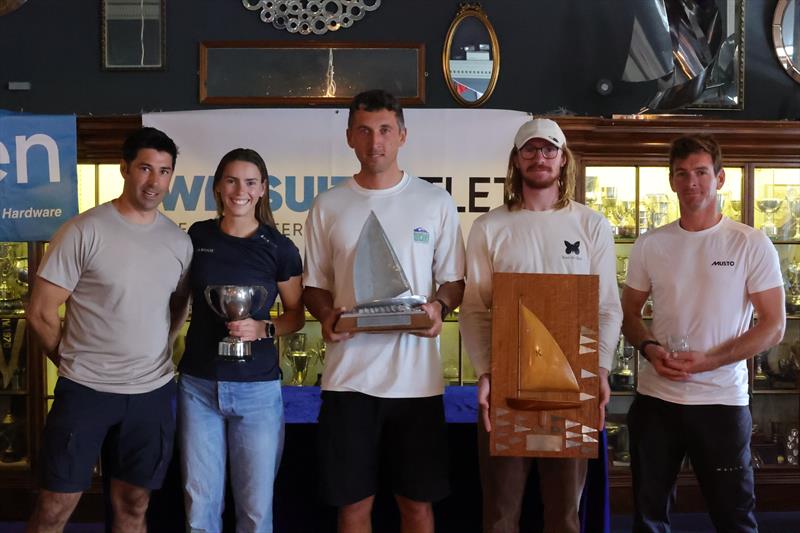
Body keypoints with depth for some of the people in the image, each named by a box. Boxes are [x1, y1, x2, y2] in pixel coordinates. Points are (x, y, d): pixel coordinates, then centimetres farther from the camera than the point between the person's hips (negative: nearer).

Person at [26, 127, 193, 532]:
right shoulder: (84, 231, -10)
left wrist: (149, 355, 7)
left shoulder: (179, 241, 4)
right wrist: (76, 364, 1)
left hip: (153, 392, 4)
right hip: (85, 390, -4)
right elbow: (41, 312, -7)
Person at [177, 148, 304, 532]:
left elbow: (296, 314, 4)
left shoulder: (280, 249, -5)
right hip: (198, 385, 2)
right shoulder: (198, 236, 2)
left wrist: (263, 329, -15)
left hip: (258, 388, -2)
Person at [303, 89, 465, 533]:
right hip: (348, 375, 1)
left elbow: (453, 279, 9)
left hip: (417, 377, 0)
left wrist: (439, 306, -13)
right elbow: (314, 284, 11)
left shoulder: (436, 202, 4)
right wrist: (326, 314, -10)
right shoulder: (328, 207, 7)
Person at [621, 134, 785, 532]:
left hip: (722, 401, -3)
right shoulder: (649, 245, 4)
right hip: (655, 398, 3)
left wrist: (707, 361, -17)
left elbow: (773, 326, -6)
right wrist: (649, 347, -10)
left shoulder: (752, 245, -5)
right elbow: (629, 313, 12)